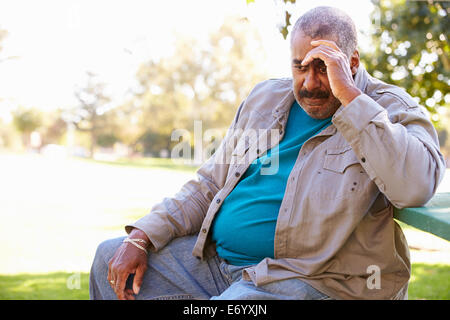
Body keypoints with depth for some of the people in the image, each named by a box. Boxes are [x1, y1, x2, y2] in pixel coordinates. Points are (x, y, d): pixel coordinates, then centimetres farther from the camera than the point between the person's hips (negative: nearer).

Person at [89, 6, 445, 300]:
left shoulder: (393, 110, -6)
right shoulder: (265, 98, 12)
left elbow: (416, 186, -28)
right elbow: (209, 185, 15)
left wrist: (349, 96, -26)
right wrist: (141, 237, 5)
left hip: (307, 280, -7)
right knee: (110, 259, 9)